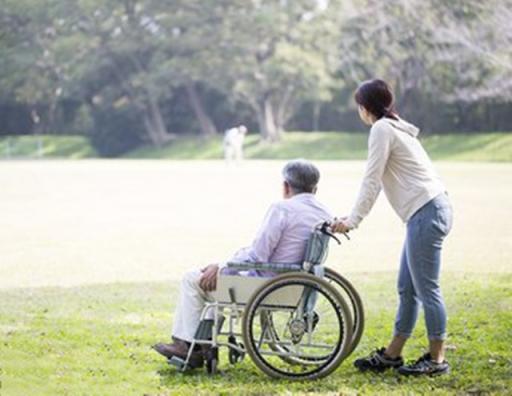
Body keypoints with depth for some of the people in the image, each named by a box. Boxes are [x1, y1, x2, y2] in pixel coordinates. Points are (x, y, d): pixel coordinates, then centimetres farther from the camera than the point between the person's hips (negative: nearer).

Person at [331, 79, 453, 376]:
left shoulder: (382, 129, -7)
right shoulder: (396, 127, 22)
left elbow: (372, 181, -9)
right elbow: (376, 182, 24)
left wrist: (353, 221, -4)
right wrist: (353, 218, 23)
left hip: (426, 212, -10)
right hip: (431, 209, 10)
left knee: (426, 288, -5)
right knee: (407, 289, 13)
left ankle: (437, 359, 1)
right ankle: (392, 355, 19)